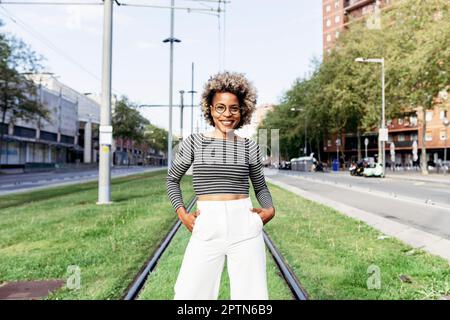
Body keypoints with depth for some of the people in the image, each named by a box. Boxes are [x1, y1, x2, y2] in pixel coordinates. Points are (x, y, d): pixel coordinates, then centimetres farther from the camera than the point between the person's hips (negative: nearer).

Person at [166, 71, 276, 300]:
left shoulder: (249, 147, 7)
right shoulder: (194, 142, 4)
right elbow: (172, 179, 15)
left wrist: (270, 209, 1)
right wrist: (181, 213, 2)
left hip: (245, 228, 1)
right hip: (206, 230, -1)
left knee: (252, 294, 6)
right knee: (189, 294, -1)